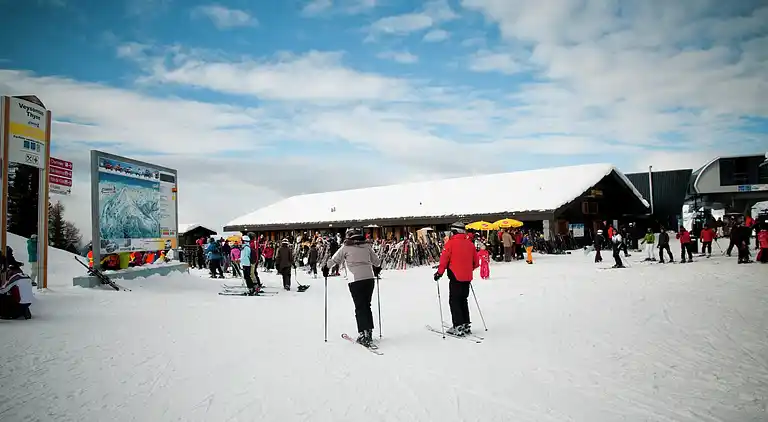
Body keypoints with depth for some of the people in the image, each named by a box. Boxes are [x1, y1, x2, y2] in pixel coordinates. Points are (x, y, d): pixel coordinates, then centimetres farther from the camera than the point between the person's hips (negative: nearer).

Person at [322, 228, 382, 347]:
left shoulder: (346, 247, 1)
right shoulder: (367, 246, 11)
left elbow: (333, 260, 5)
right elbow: (377, 262, 17)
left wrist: (325, 268, 24)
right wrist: (376, 270, 39)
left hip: (356, 280, -4)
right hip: (370, 278, 4)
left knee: (360, 307, 1)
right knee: (367, 306, 15)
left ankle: (363, 334, -5)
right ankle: (369, 332, 18)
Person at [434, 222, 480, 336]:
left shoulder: (450, 243, -8)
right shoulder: (470, 244, 8)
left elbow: (444, 259, -12)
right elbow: (476, 263, 13)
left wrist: (439, 272, -2)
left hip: (456, 277, -6)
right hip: (467, 278, 6)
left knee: (454, 301, 1)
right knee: (463, 301, 18)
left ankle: (458, 327, -4)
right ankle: (466, 325, 20)